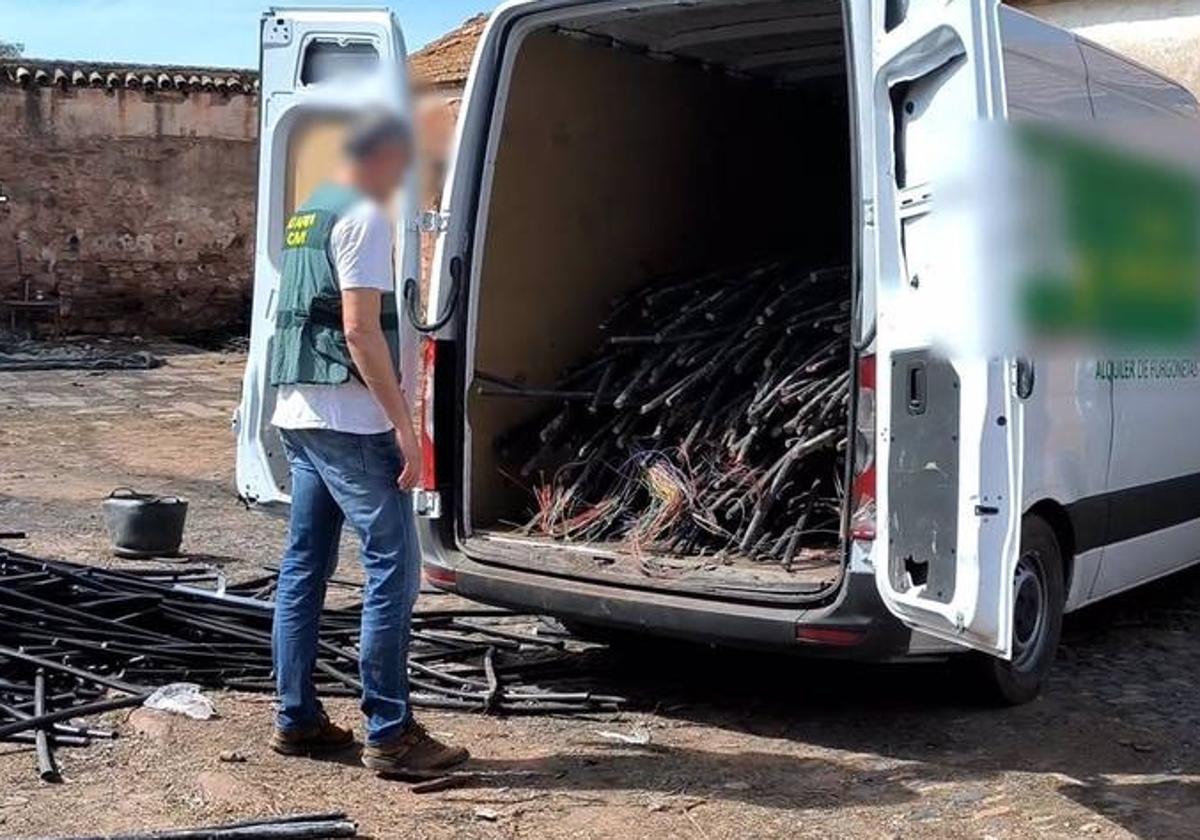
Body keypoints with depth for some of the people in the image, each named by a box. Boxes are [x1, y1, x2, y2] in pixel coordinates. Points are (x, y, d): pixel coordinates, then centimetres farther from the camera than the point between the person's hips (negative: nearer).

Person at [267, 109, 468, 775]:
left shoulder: (307, 215, 19)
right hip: (349, 420, -10)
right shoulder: (365, 219, -10)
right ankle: (389, 733, -2)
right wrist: (403, 424, -18)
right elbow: (360, 330, -19)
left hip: (296, 413, 10)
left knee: (304, 564, 12)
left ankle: (296, 720, 19)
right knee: (393, 566, -6)